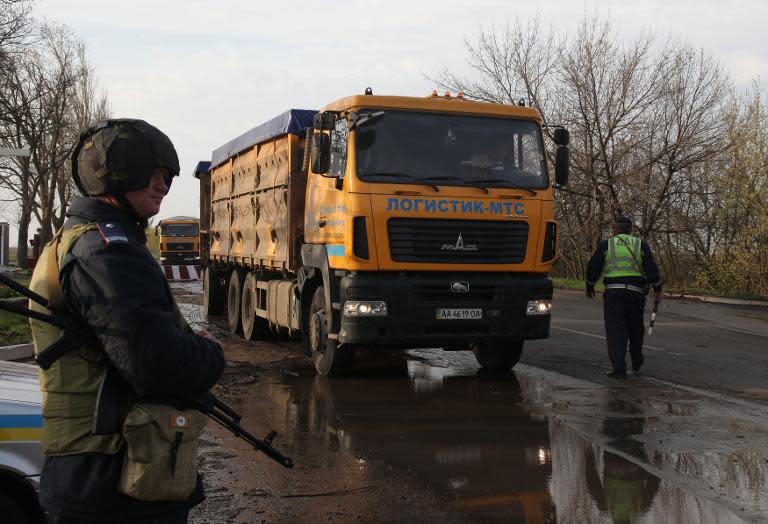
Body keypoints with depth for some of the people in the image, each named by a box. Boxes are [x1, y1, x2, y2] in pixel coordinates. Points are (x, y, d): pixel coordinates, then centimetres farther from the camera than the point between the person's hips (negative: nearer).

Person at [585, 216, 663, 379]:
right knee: (635, 328, 18)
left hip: (613, 292, -2)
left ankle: (619, 368, -9)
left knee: (615, 330, -1)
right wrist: (657, 289, 12)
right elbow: (652, 269, 2)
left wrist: (590, 287, 18)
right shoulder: (641, 245, 8)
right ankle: (637, 363, 32)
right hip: (636, 292, 2)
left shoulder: (606, 245, 4)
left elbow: (593, 268, 4)